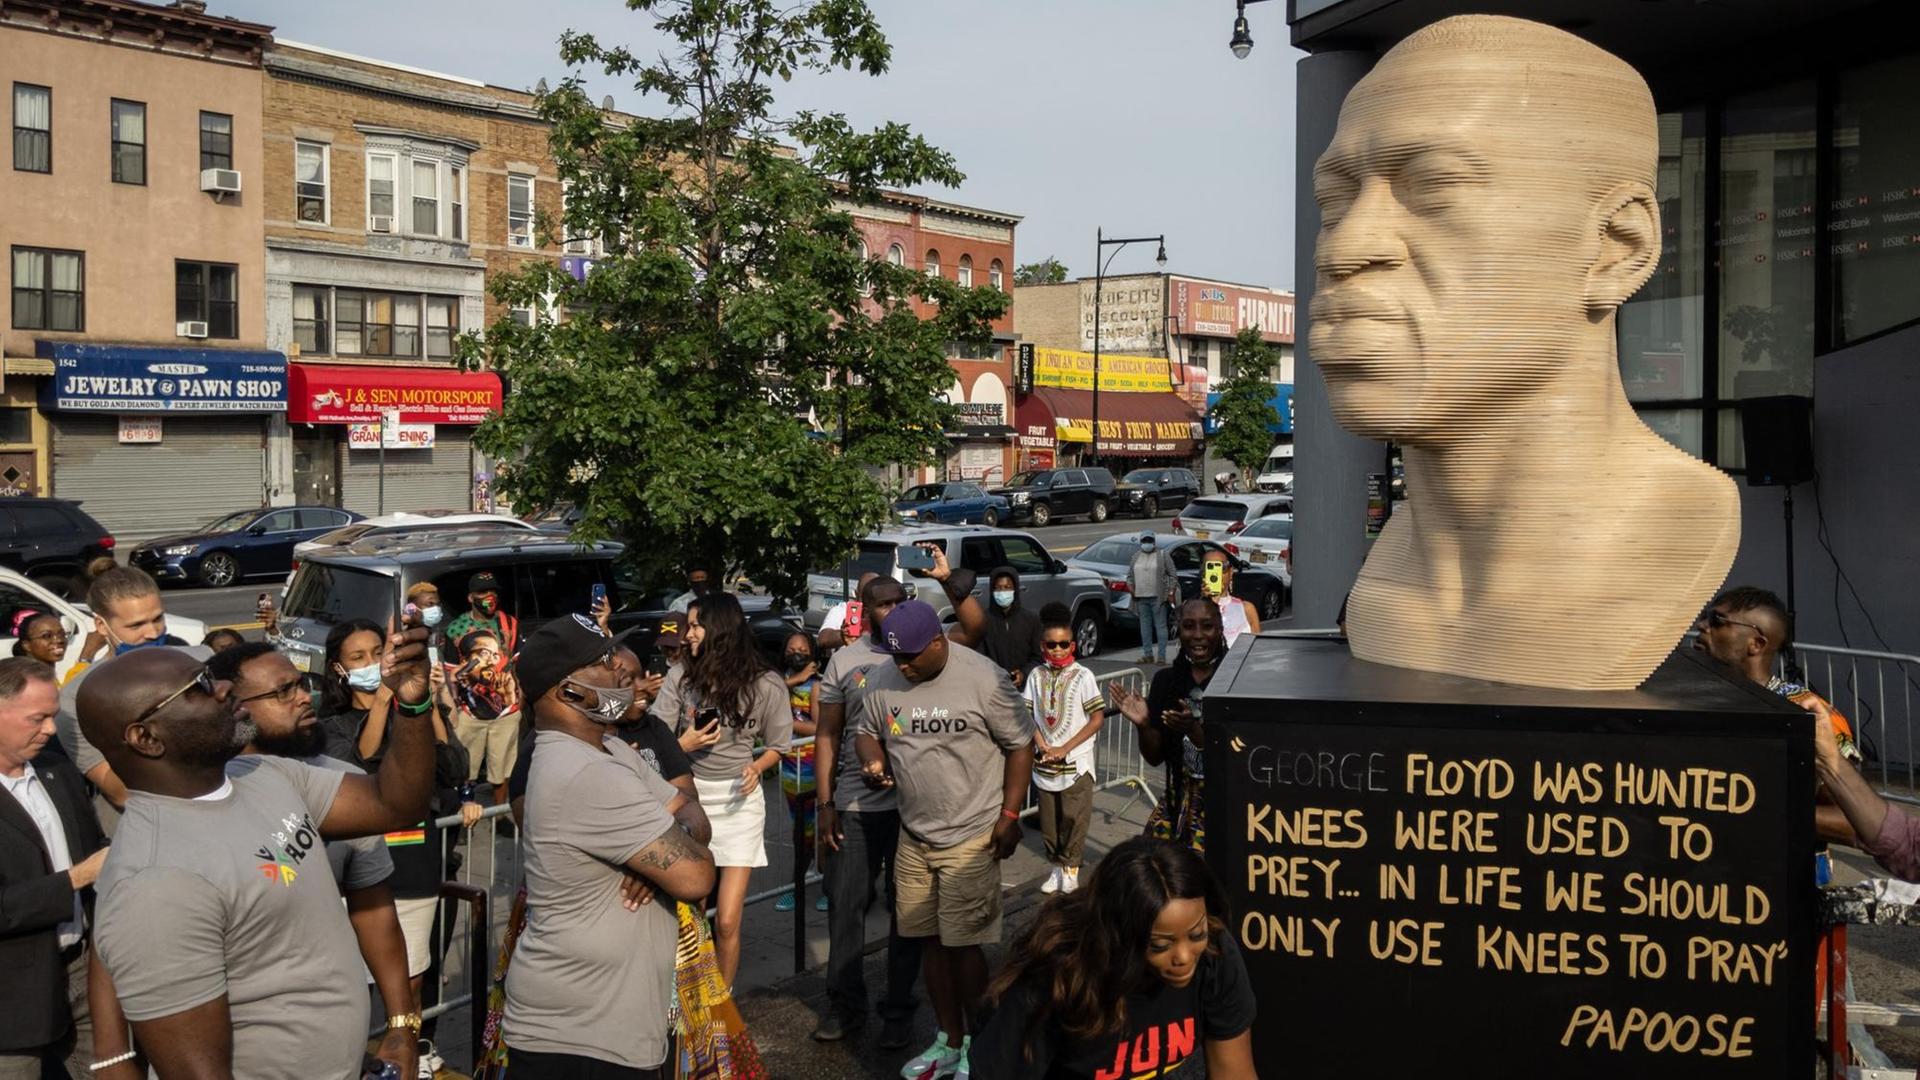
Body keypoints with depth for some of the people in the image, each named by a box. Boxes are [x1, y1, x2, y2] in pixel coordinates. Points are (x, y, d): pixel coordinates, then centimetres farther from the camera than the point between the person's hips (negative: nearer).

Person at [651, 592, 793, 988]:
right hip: (689, 796, 2)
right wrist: (685, 744, -19)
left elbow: (777, 747, 7)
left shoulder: (766, 685, -5)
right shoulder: (680, 679, -1)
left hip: (738, 800, -2)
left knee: (726, 923, -3)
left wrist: (757, 767, -13)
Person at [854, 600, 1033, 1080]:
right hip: (913, 835, 5)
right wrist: (872, 760, -9)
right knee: (930, 940, 12)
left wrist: (1009, 814, -10)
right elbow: (866, 733, 14)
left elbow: (1018, 746, -7)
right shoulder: (881, 680, -1)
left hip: (970, 838, -5)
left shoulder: (983, 679, -14)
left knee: (962, 945, 0)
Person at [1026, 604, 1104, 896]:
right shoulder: (1037, 677, 2)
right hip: (1044, 762, 4)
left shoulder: (1082, 677, -9)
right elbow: (1027, 714, 5)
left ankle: (1070, 867, 17)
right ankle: (1055, 866, 27)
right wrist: (1041, 745, -11)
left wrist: (1065, 748, -13)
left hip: (1075, 762, -3)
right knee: (1049, 819, 12)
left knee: (1074, 817, 1)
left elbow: (1098, 719, -11)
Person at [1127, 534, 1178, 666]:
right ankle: (1148, 655, 14)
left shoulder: (1163, 555, 2)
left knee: (1160, 626, -5)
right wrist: (1130, 584, 2)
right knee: (1145, 626, 7)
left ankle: (1161, 656, -4)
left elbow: (1173, 575, 1)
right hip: (1141, 597, 5)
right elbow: (1130, 574, 21)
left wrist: (1171, 592, -6)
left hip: (1158, 597, -5)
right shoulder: (1135, 556, 15)